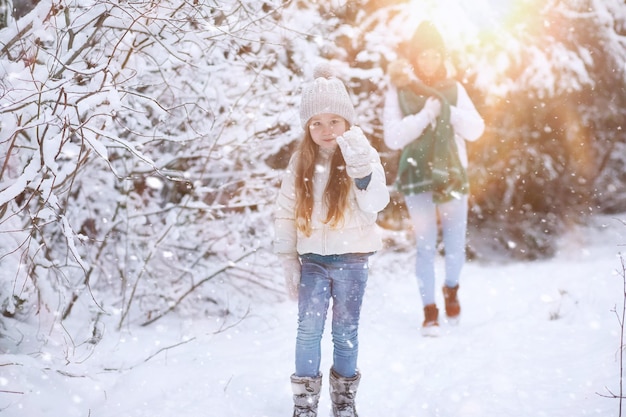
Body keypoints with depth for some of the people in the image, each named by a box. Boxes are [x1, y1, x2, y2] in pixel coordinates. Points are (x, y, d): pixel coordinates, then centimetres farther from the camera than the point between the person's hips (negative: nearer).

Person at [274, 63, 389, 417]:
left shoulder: (363, 156, -7)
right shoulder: (301, 162, 0)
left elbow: (375, 205, -20)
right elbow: (285, 211, 5)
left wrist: (362, 169, -36)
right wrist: (289, 258, 2)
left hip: (351, 260, -1)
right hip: (313, 260, 2)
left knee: (346, 332, 10)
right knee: (309, 330, -1)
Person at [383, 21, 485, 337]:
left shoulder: (453, 89, 6)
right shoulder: (399, 90, -1)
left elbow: (475, 130, -1)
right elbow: (393, 137, -10)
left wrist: (447, 109, -14)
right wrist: (426, 113, -17)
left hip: (453, 177, 2)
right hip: (418, 179, -2)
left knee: (456, 247, 5)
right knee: (426, 248, -3)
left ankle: (451, 289, 34)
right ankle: (430, 311, 11)